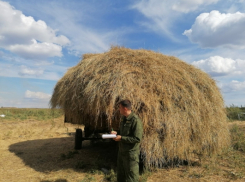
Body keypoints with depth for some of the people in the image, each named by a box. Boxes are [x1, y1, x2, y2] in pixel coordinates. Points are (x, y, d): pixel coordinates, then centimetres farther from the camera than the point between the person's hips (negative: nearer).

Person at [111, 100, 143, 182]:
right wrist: (116, 133, -1)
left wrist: (121, 138, -22)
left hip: (131, 152, -8)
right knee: (121, 174, 23)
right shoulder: (123, 118, 5)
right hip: (122, 150, 8)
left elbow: (137, 139, -24)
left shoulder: (135, 120, -23)